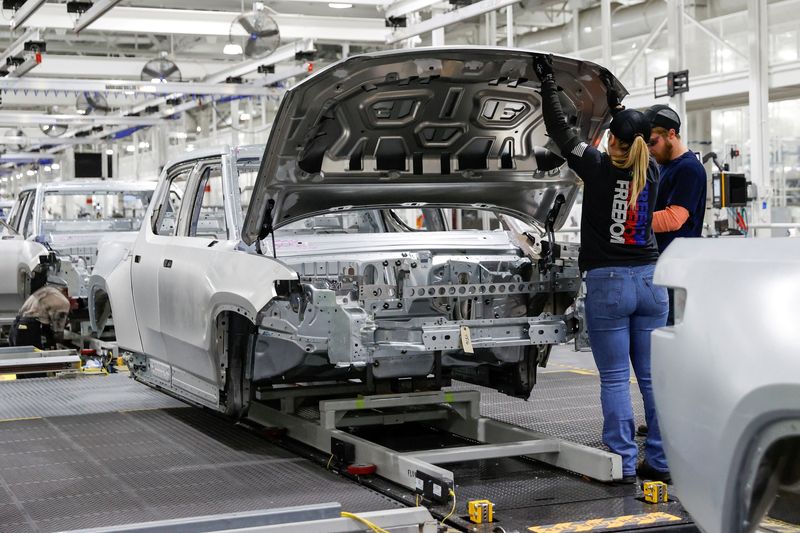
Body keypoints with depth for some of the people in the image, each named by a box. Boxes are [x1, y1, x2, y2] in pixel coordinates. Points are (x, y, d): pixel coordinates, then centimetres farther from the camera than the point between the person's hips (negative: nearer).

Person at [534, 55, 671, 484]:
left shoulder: (599, 169, -8)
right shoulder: (651, 174, 6)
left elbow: (560, 131, 0)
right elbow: (637, 149, 28)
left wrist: (548, 83, 9)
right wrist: (617, 109, 38)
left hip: (607, 283, -4)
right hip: (649, 281, 5)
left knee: (615, 379, 0)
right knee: (653, 377, 7)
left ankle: (621, 464, 2)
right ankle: (661, 461, 12)